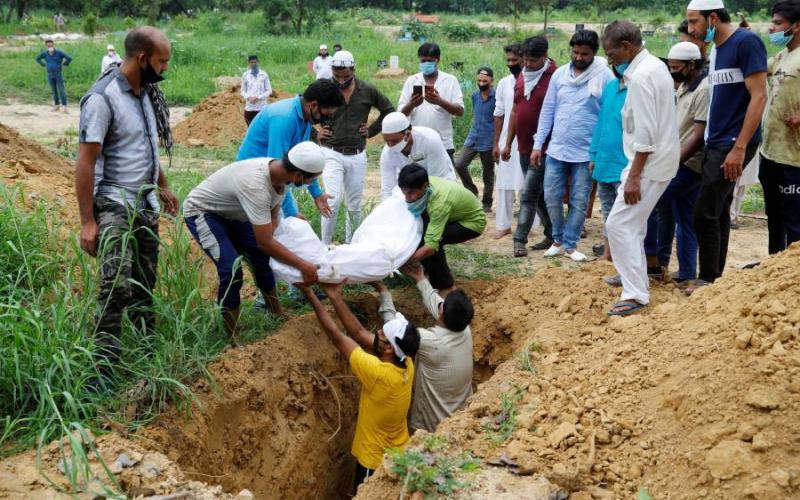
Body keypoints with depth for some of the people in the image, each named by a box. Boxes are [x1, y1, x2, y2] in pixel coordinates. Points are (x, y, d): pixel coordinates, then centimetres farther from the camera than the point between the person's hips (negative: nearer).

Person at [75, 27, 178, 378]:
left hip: (146, 205, 8)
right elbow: (85, 163, -17)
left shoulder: (146, 93, 8)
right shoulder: (102, 98, -17)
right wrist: (88, 221, -19)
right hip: (115, 205, -8)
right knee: (117, 284, -18)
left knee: (145, 284, 12)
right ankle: (104, 366, -13)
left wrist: (162, 187, 24)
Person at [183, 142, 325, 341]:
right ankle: (232, 340, -8)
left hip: (230, 213, 9)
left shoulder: (279, 171, -14)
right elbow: (265, 243, -35)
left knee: (262, 259, 13)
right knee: (232, 271, -22)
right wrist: (304, 265, -30)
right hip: (201, 212, -9)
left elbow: (273, 219, 3)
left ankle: (279, 316, 32)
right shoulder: (255, 186, -40)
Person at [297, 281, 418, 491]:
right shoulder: (405, 362, -16)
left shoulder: (380, 373, -37)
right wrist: (335, 296, -10)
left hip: (376, 462, -7)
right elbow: (359, 333, -9)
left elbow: (336, 336, -29)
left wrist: (311, 295, -23)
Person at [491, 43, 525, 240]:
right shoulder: (504, 83, 7)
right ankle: (503, 224, 14)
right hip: (507, 140, 4)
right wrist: (496, 143, 7)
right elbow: (499, 114, 10)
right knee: (505, 183, 7)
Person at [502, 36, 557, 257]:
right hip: (524, 147, 8)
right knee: (539, 193, 14)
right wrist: (508, 143, 15)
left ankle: (519, 240, -3)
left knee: (528, 193, -8)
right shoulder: (521, 77, 11)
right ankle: (552, 236, 24)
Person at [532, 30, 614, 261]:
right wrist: (538, 144, 4)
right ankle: (558, 240, 26)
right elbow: (547, 110, 7)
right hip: (556, 149, 3)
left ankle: (570, 244, 18)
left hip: (586, 152, -3)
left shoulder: (604, 76, -7)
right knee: (551, 196, 7)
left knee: (580, 201, 5)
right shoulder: (560, 74, 4)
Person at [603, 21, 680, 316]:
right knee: (634, 222, 21)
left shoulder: (640, 77, -19)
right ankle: (633, 275, 36)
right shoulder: (654, 65, 12)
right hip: (661, 157, 10)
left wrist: (634, 176, -23)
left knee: (619, 224, -10)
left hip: (650, 162, -10)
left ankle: (635, 295, -9)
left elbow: (645, 133, -23)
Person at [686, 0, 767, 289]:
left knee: (705, 213, -7)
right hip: (715, 144, 8)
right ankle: (715, 277, 19)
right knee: (718, 212, 12)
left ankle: (708, 279, 5)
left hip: (733, 144, -8)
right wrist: (711, 142, 12)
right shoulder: (716, 49, 13)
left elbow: (759, 97, -17)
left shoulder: (746, 42, -12)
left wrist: (739, 148, -21)